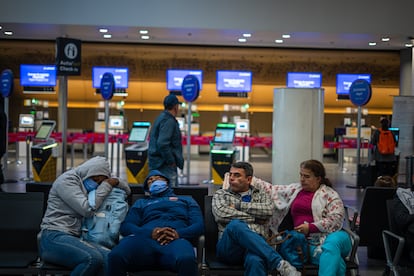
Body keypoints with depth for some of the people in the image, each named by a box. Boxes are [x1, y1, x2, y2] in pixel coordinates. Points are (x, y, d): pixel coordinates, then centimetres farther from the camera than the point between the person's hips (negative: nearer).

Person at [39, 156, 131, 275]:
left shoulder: (86, 185, 19)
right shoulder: (67, 180, -3)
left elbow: (127, 190, 26)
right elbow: (87, 209, -14)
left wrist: (116, 181, 5)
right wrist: (106, 185, -5)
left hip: (74, 238, 7)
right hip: (54, 237, -7)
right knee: (93, 258, -34)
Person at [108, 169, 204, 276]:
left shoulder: (186, 200, 33)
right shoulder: (141, 203, 34)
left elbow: (199, 225, 15)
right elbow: (126, 227, 16)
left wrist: (179, 234, -8)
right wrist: (151, 232, -7)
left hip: (175, 240, -1)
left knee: (187, 259, -42)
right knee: (116, 256, -35)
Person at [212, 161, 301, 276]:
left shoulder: (262, 195, 24)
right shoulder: (221, 194, 21)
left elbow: (268, 210, 0)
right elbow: (221, 214, -1)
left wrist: (238, 205, 2)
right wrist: (252, 218, 2)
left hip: (257, 243, 0)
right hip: (229, 247, 0)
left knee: (255, 260, -40)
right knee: (235, 225, -38)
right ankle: (280, 263, -43)